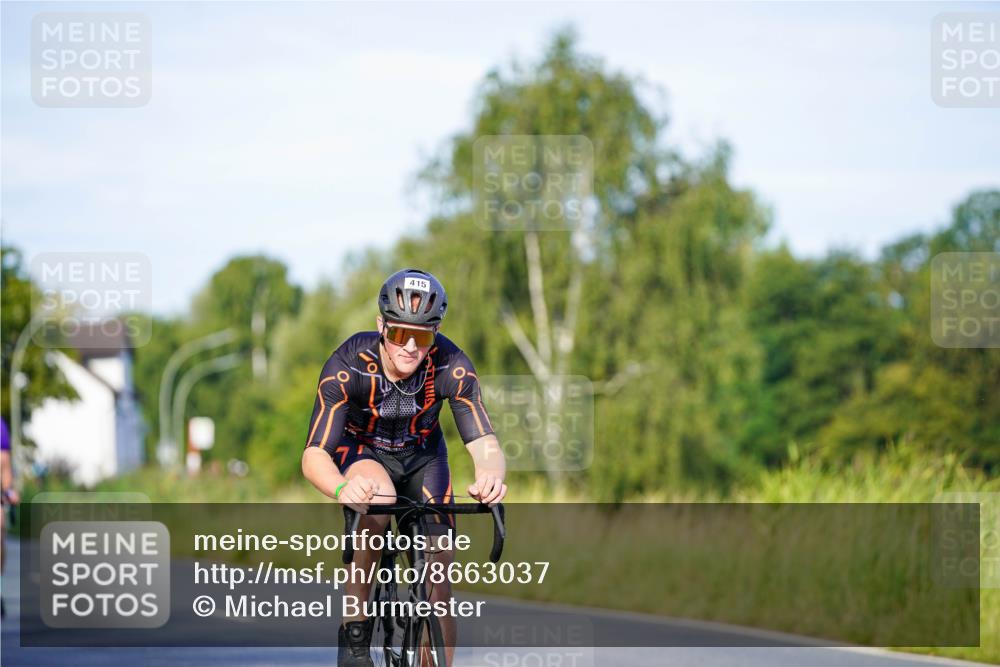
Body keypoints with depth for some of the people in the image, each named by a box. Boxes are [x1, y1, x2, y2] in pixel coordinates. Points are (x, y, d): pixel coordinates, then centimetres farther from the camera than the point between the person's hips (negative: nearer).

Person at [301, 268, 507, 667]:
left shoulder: (452, 368, -28)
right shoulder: (347, 366, -32)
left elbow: (485, 445, -32)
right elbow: (313, 456, -35)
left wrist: (492, 476, -57)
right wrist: (341, 488, -58)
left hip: (422, 457, 2)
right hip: (361, 451, -2)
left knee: (437, 586, -11)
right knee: (378, 500, -38)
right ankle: (354, 630, -23)